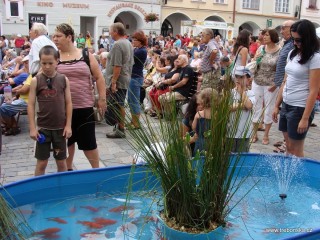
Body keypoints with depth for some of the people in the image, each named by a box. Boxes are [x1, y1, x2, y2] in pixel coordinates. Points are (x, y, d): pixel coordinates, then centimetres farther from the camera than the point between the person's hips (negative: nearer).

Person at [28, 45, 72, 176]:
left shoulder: (64, 79, -2)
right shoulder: (36, 81, -5)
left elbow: (68, 103, 1)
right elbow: (31, 105, -3)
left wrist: (68, 125, -2)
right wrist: (32, 128, -7)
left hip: (60, 127, 1)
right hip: (43, 127, -1)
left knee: (61, 161, 12)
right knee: (41, 162, 7)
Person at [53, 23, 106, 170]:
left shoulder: (86, 55, 0)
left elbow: (99, 77, 4)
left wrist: (102, 99, 0)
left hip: (84, 107, -1)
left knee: (88, 142, 5)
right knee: (66, 141, 13)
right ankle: (68, 170, 32)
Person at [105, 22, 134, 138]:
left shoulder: (117, 44, -17)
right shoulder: (128, 43, 14)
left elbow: (117, 66, -23)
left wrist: (113, 81, -21)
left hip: (118, 81, -10)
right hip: (126, 79, 10)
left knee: (118, 105, -4)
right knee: (120, 105, 17)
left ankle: (120, 130, 2)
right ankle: (120, 126, 26)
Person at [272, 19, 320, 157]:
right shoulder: (292, 54, 9)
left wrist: (305, 118, -17)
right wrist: (276, 105, 12)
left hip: (300, 108, -6)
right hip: (286, 106, 7)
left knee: (296, 151, 5)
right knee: (289, 147, 14)